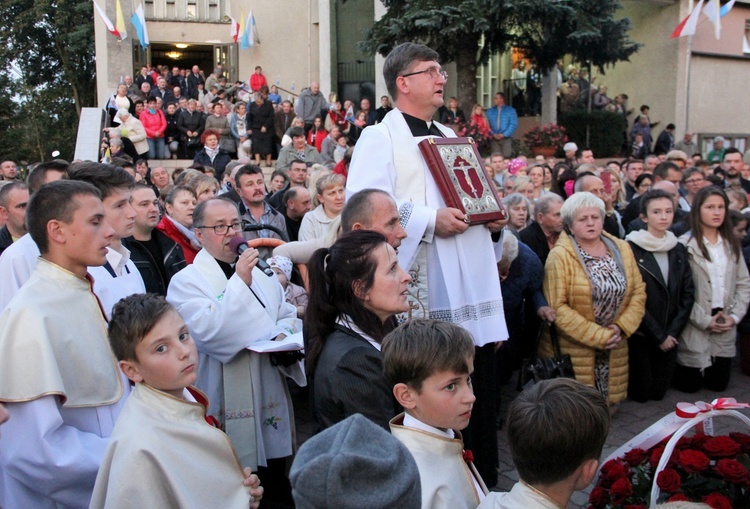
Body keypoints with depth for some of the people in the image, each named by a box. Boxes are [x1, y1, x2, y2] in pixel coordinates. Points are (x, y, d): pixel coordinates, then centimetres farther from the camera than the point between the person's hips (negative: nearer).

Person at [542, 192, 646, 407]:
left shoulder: (622, 249, 8)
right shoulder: (560, 256, -8)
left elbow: (639, 292, 7)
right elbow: (557, 307, -14)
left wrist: (621, 328, -7)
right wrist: (598, 336, -14)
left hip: (613, 351, 4)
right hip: (572, 351, -4)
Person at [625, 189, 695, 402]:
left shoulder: (678, 249, 6)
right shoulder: (631, 249, -13)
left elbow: (687, 295, 5)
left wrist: (672, 332, -6)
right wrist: (658, 335, -11)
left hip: (669, 336, 5)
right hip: (640, 334, -5)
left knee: (659, 392, 12)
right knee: (640, 392, 4)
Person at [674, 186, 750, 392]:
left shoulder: (731, 244, 10)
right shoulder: (685, 245, -12)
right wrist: (705, 320, -14)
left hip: (726, 329, 5)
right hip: (695, 329, -5)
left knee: (719, 385, 11)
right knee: (688, 385, 4)